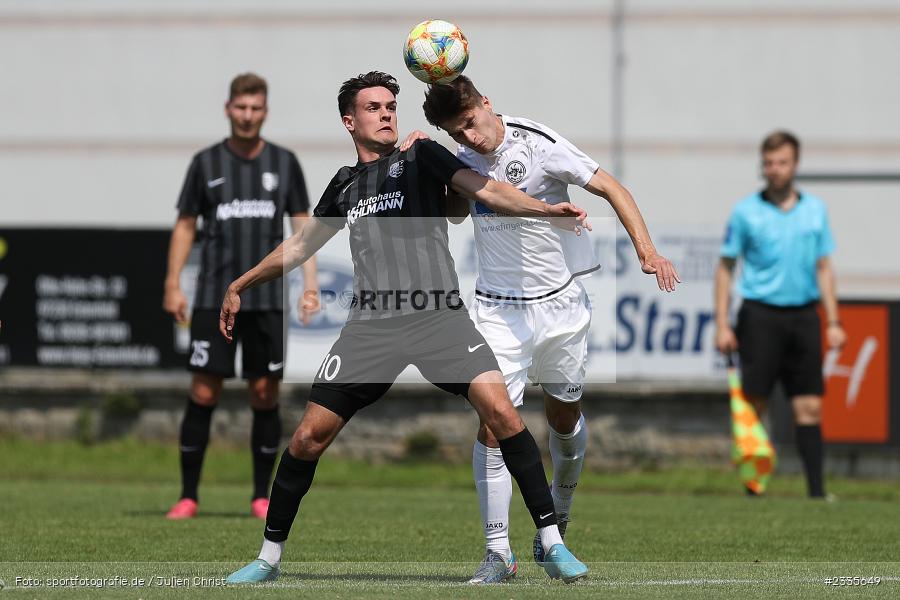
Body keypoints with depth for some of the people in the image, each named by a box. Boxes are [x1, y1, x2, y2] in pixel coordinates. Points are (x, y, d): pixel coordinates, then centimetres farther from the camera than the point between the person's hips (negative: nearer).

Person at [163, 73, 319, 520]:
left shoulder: (284, 163, 7)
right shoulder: (207, 163, 5)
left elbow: (302, 226, 8)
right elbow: (185, 225, 9)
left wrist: (310, 286, -2)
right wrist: (173, 285, 1)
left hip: (268, 299, 1)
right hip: (213, 298, -1)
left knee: (265, 394, 1)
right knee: (203, 393, -4)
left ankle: (262, 496, 10)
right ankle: (188, 496, 2)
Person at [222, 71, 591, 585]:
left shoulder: (421, 158, 9)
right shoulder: (345, 185, 20)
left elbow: (489, 191, -3)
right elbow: (302, 245, 34)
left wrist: (549, 210, -19)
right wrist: (240, 286, 39)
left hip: (439, 314, -3)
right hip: (372, 325, 3)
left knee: (500, 411, -22)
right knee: (309, 437, -2)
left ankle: (553, 543, -15)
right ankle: (269, 557, 15)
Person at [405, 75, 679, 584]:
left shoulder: (539, 145, -14)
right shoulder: (467, 159, 2)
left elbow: (612, 189, -13)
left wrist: (647, 250, -26)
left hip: (560, 303, -3)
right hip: (498, 309, 3)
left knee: (564, 416, 12)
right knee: (493, 425, -11)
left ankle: (560, 509, 42)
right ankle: (498, 552, -9)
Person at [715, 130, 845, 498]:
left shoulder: (815, 210, 9)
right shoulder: (746, 212, 0)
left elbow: (823, 268, 14)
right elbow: (726, 267, 3)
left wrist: (833, 322, 8)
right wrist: (722, 324, -4)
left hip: (803, 316, 3)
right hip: (760, 315, -2)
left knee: (809, 408, -1)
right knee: (754, 406, -4)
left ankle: (816, 490, -1)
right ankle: (753, 489, 3)